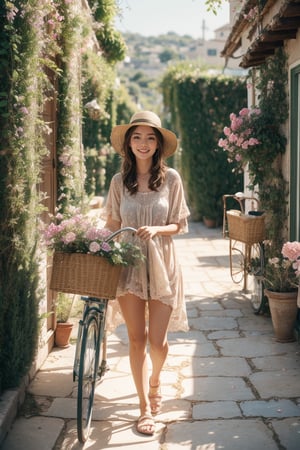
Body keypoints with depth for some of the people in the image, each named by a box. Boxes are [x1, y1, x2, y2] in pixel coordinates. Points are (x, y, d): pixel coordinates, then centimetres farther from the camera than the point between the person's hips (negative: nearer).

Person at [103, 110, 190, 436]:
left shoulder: (171, 178, -3)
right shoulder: (119, 181, 1)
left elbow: (178, 225, 1)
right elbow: (112, 225, 7)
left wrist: (157, 229, -18)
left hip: (161, 264, -1)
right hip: (129, 265, 1)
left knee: (157, 339, 2)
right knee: (136, 338, 4)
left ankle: (154, 380, 37)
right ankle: (145, 407, 18)